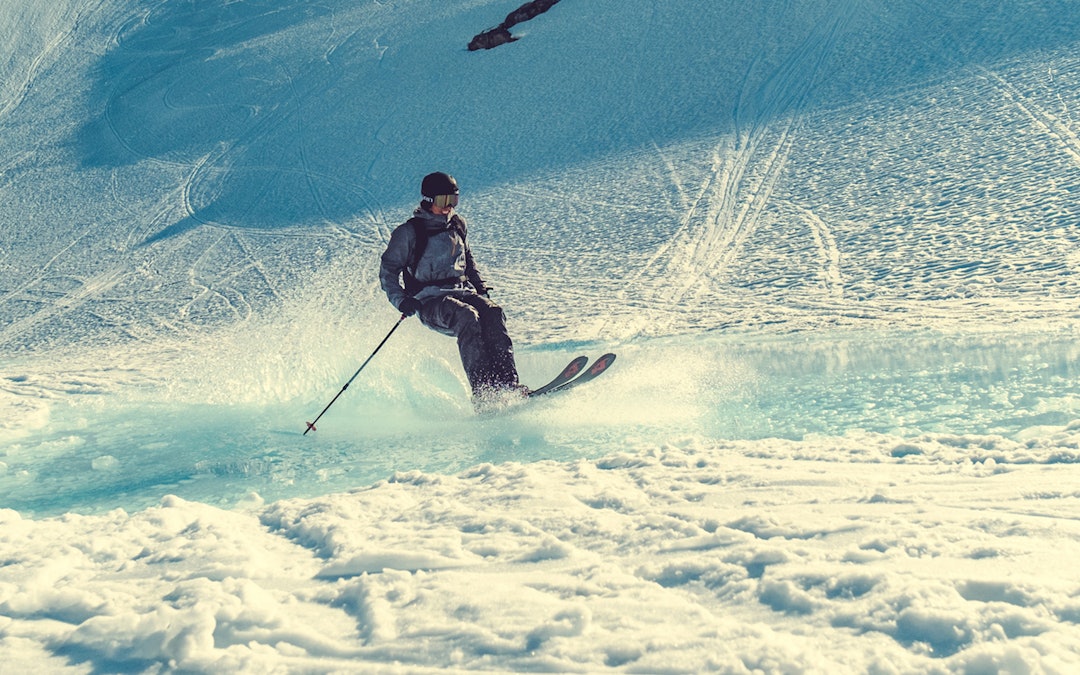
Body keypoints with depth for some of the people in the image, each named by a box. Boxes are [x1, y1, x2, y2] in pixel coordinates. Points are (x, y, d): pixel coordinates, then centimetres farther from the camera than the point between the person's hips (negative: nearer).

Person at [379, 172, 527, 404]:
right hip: (429, 301, -5)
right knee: (467, 317, -35)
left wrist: (479, 285, 18)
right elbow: (388, 270, 3)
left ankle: (508, 384, -39)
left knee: (492, 313, -29)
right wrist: (400, 299, -14)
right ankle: (483, 390, -43)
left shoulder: (457, 224, 17)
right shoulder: (408, 232, 1)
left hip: (462, 292, 5)